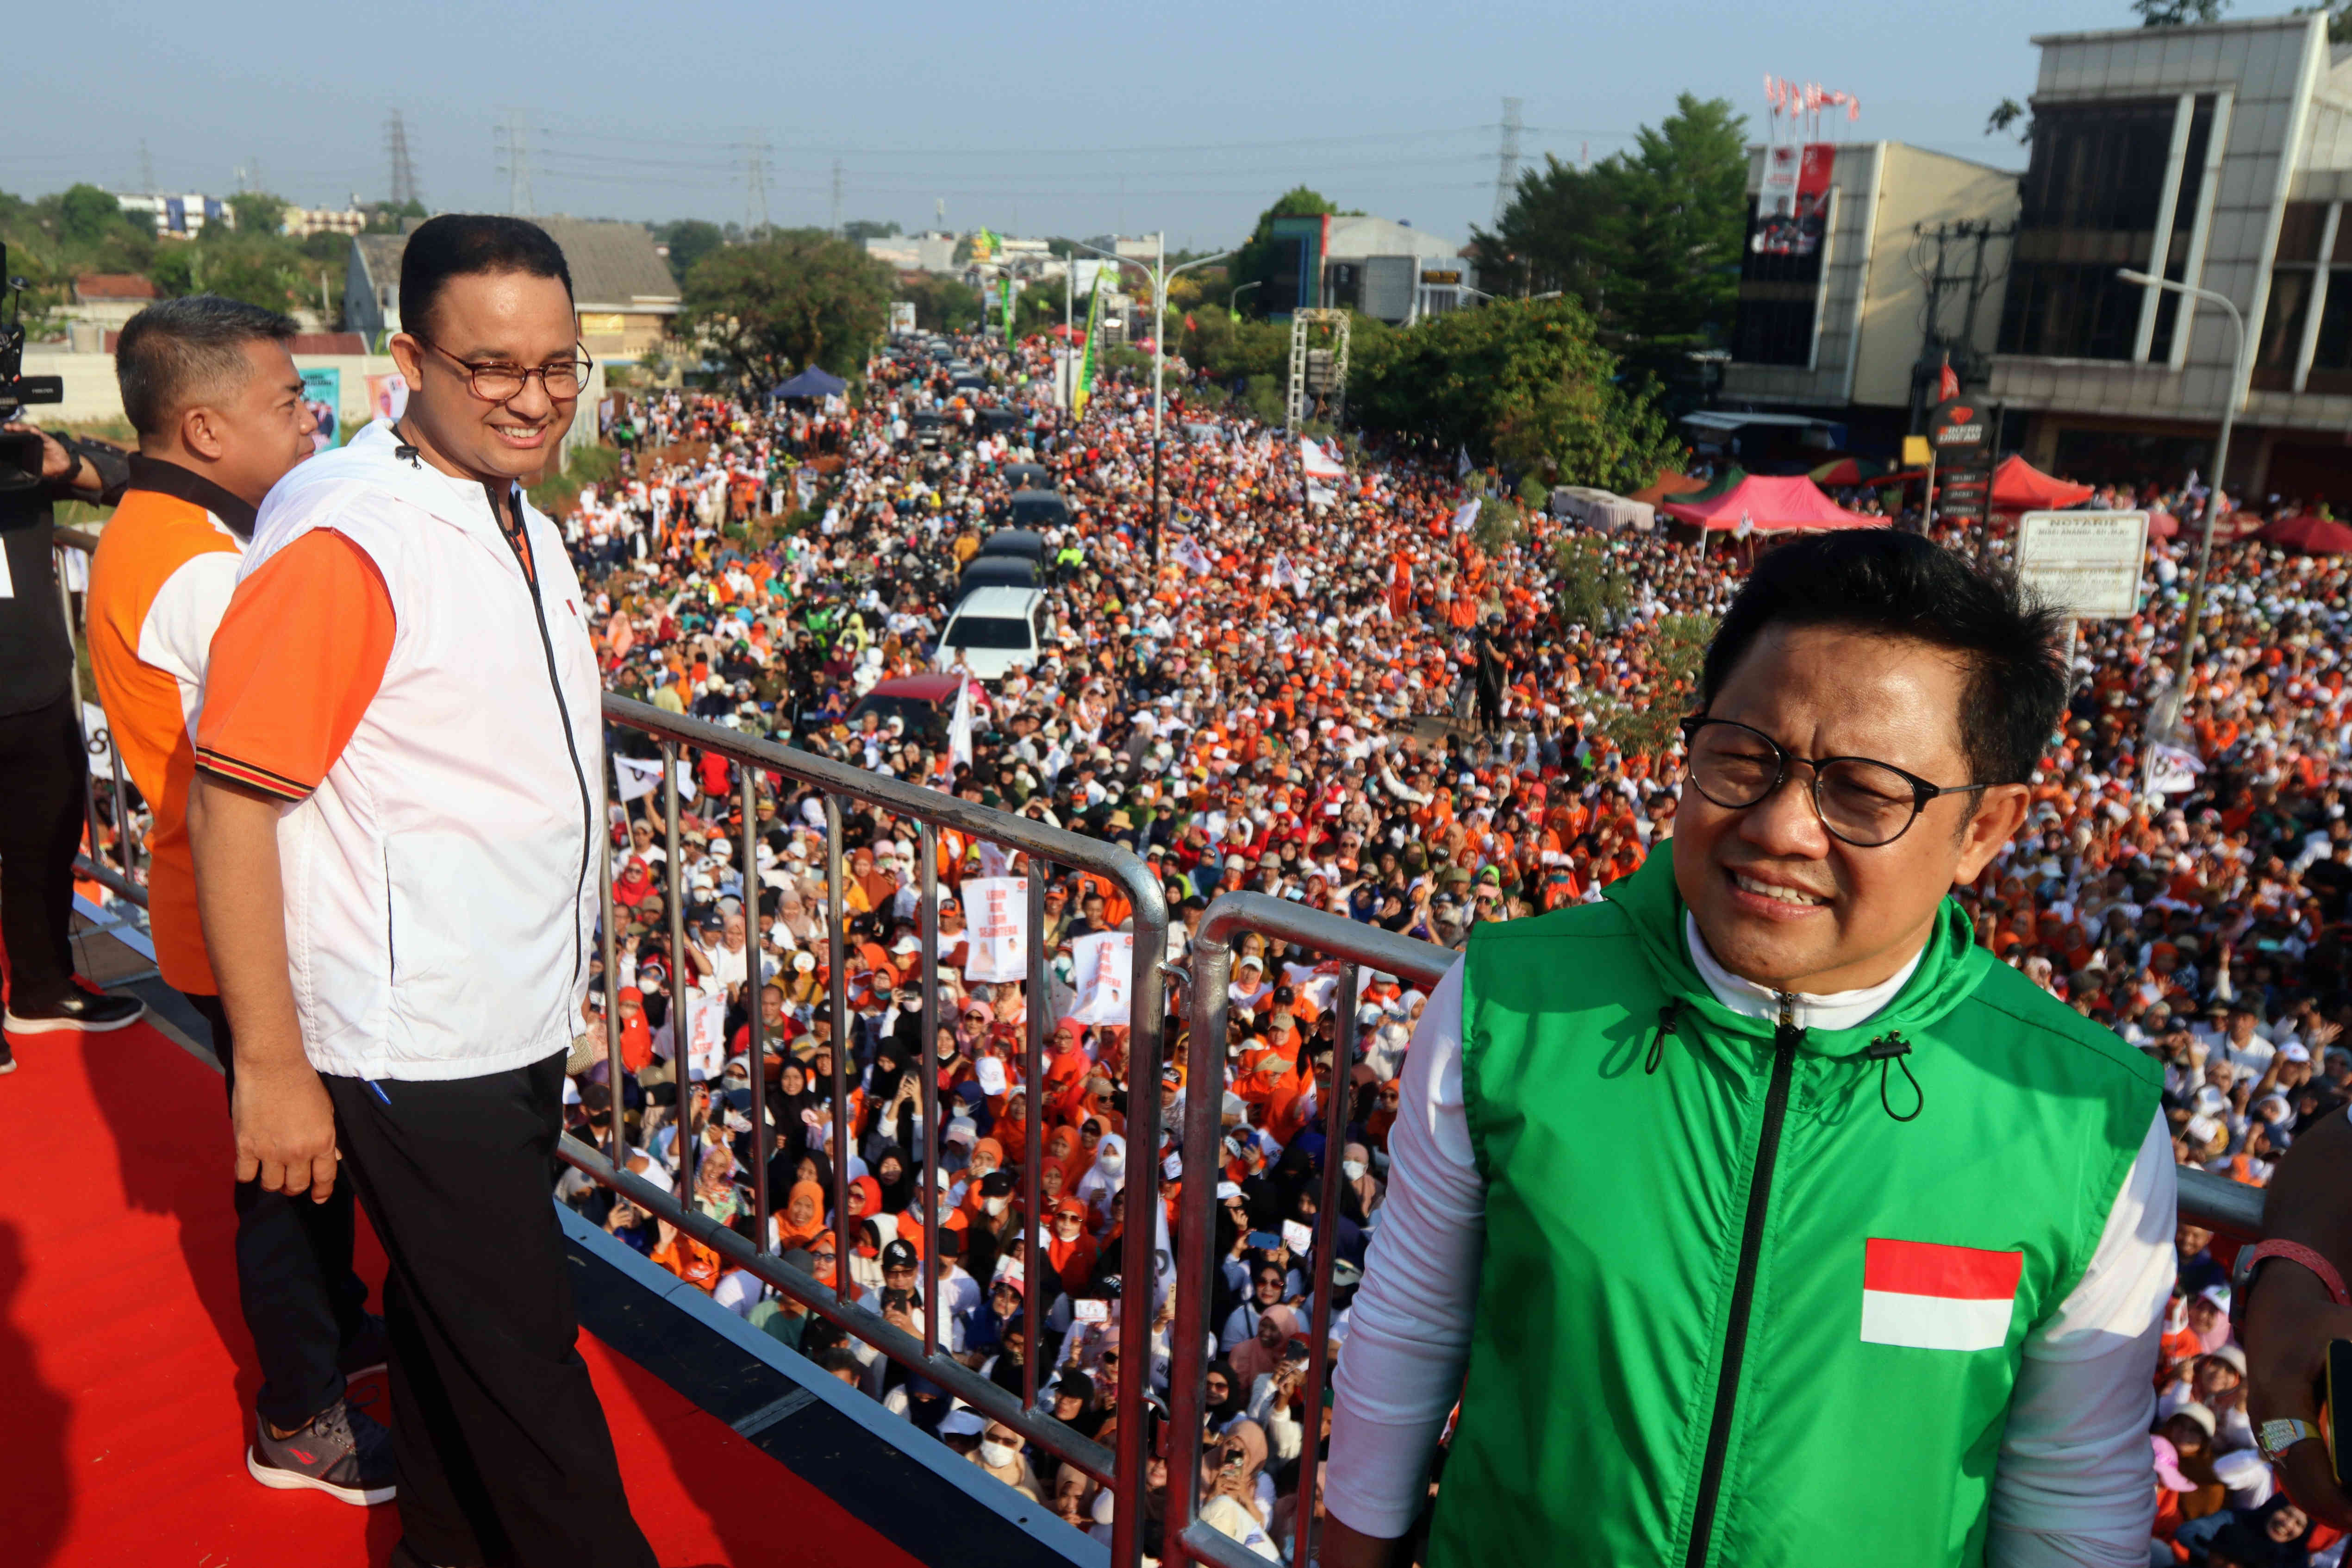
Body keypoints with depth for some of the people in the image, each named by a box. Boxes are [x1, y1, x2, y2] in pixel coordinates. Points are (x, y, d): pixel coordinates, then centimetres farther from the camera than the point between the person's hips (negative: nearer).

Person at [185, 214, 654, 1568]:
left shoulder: (523, 527, 8)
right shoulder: (340, 543, -20)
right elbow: (232, 802, -20)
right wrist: (273, 1066, -19)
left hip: (521, 1030, 8)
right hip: (414, 1048, -8)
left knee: (453, 1320, 23)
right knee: (520, 1353, 6)